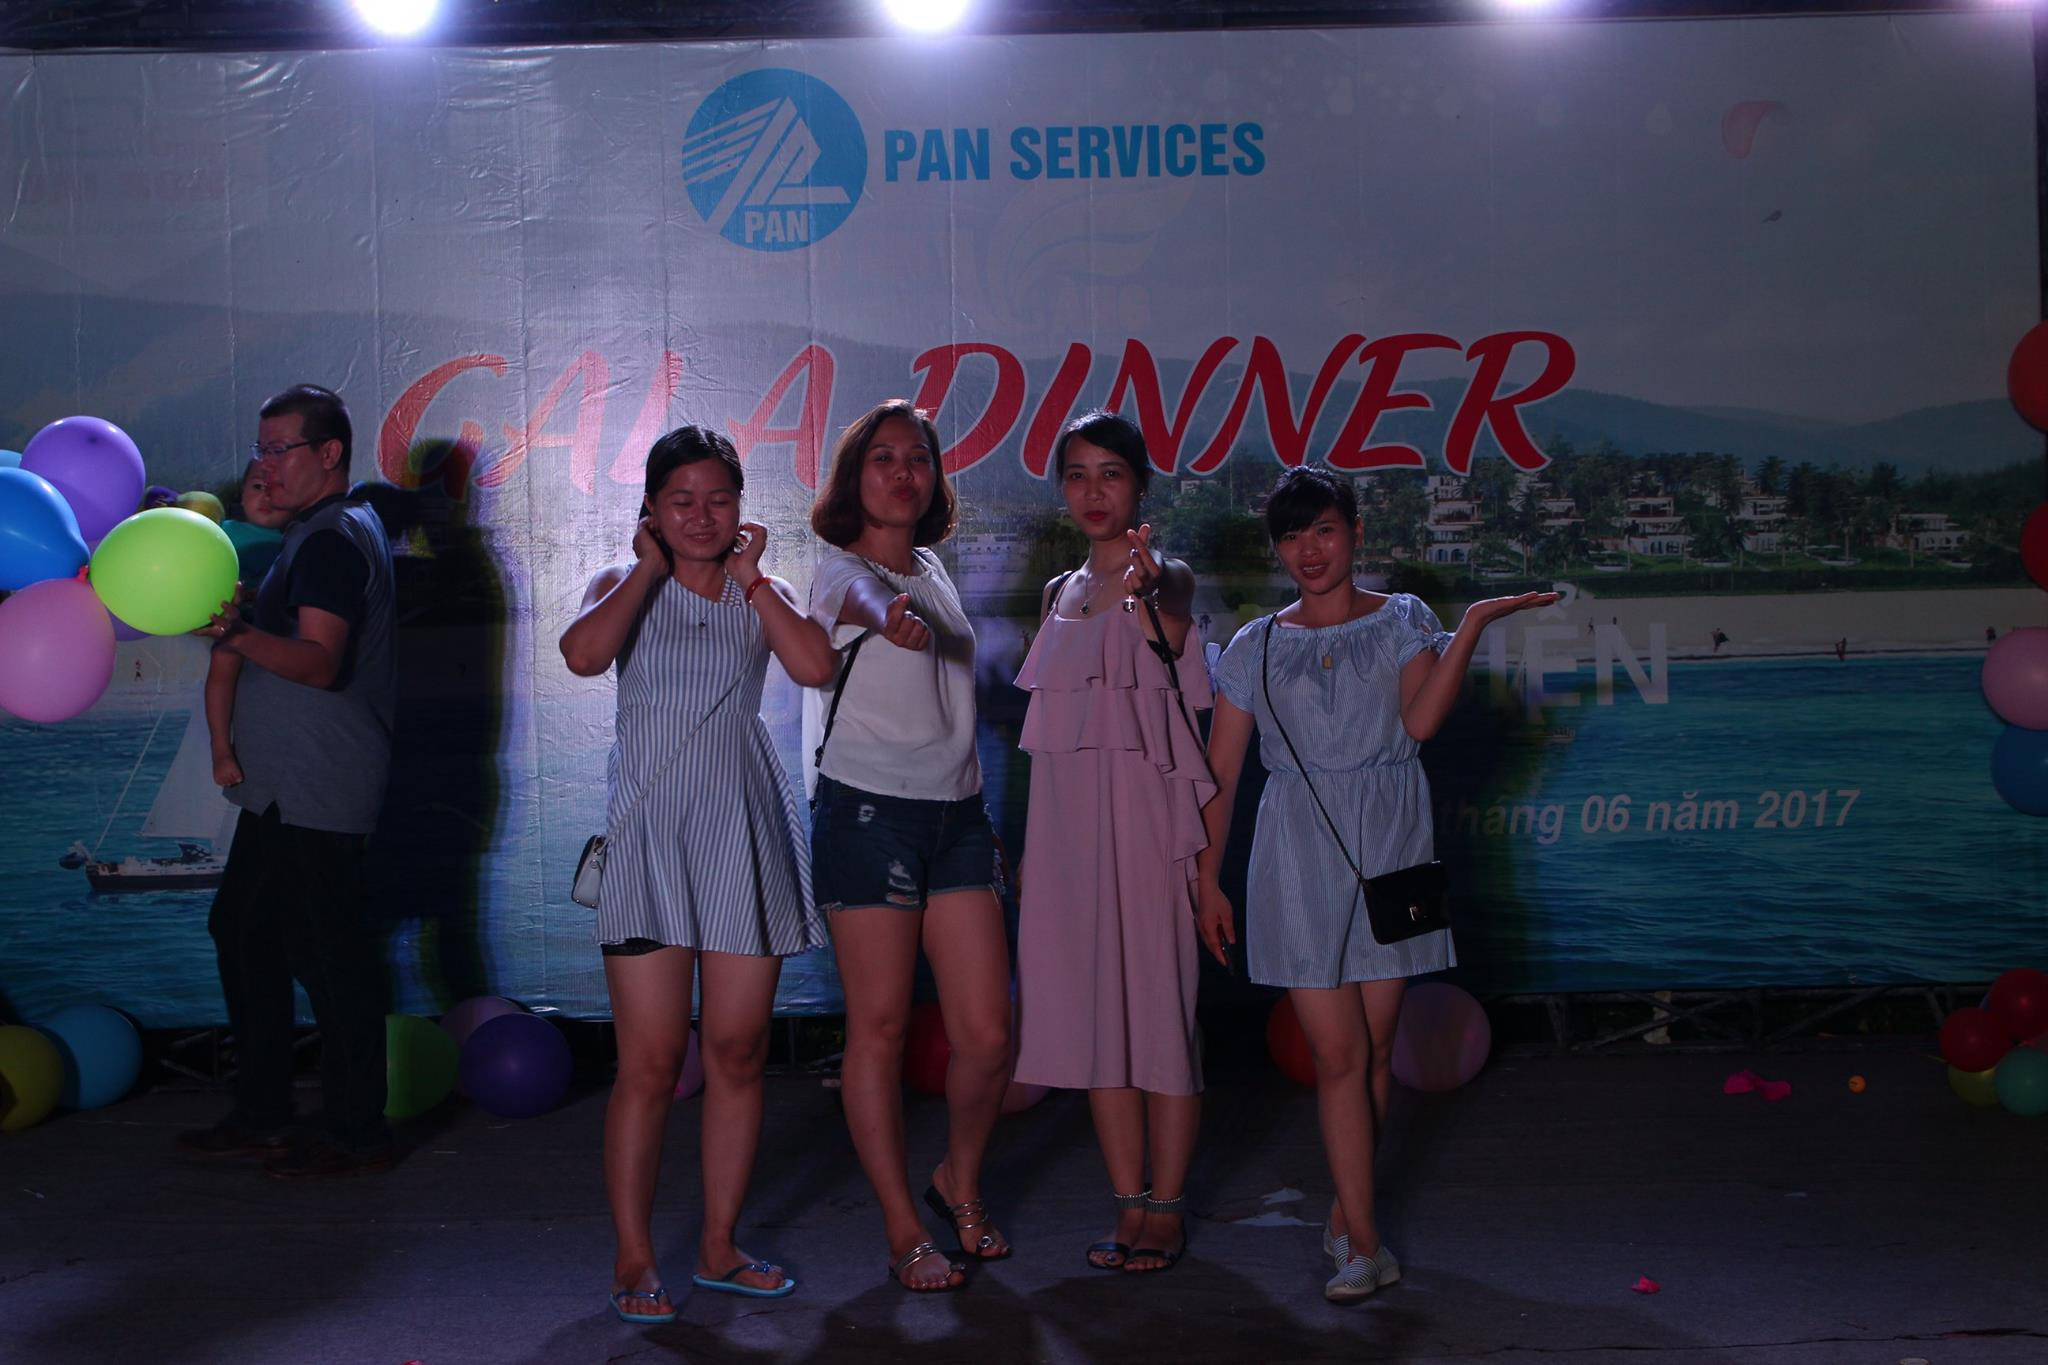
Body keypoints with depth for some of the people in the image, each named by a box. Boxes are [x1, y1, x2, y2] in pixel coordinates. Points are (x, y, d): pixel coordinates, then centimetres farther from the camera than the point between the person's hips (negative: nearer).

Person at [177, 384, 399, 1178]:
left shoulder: (334, 540, -15)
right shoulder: (326, 531, 18)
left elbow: (320, 661, -27)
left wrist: (237, 634, -41)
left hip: (317, 794, -11)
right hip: (285, 786, 11)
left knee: (330, 956, -5)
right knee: (242, 934, 15)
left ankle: (357, 1135, 4)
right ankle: (262, 1117, 23)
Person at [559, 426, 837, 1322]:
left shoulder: (760, 594, 12)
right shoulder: (625, 585, 7)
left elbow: (815, 667, -10)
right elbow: (583, 654, -17)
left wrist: (751, 577, -3)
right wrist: (649, 569, -7)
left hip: (744, 835, 3)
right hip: (651, 836, -2)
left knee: (738, 1053, 6)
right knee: (651, 1064, -4)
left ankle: (719, 1246, 19)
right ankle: (634, 1260, 7)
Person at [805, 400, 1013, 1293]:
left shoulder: (935, 572, 15)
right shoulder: (841, 571, -6)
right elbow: (858, 601, -32)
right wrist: (891, 620, -55)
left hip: (957, 814, 6)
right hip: (869, 814, -6)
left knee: (987, 1033, 2)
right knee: (879, 1027, -1)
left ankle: (959, 1182, 28)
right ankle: (903, 1229, 13)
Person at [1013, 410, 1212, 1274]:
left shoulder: (1165, 576, -4)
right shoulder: (1060, 595, 15)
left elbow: (1170, 635, -30)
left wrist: (1148, 599, -52)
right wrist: (1030, 845, 17)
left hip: (1146, 811, -6)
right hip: (1068, 819, 6)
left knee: (1159, 1000, -2)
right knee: (1093, 1009, 6)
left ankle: (1166, 1208, 9)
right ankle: (1131, 1206, 15)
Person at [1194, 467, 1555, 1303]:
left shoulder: (1401, 621, 7)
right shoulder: (1255, 648, 8)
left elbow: (1420, 719, -10)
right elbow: (1220, 774, 8)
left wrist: (1471, 627, -17)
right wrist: (1206, 879, 5)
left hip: (1387, 846, 1)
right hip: (1300, 852, 0)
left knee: (1375, 1049, 6)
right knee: (1338, 1053, -6)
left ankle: (1343, 1214, 23)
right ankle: (1364, 1245, -4)